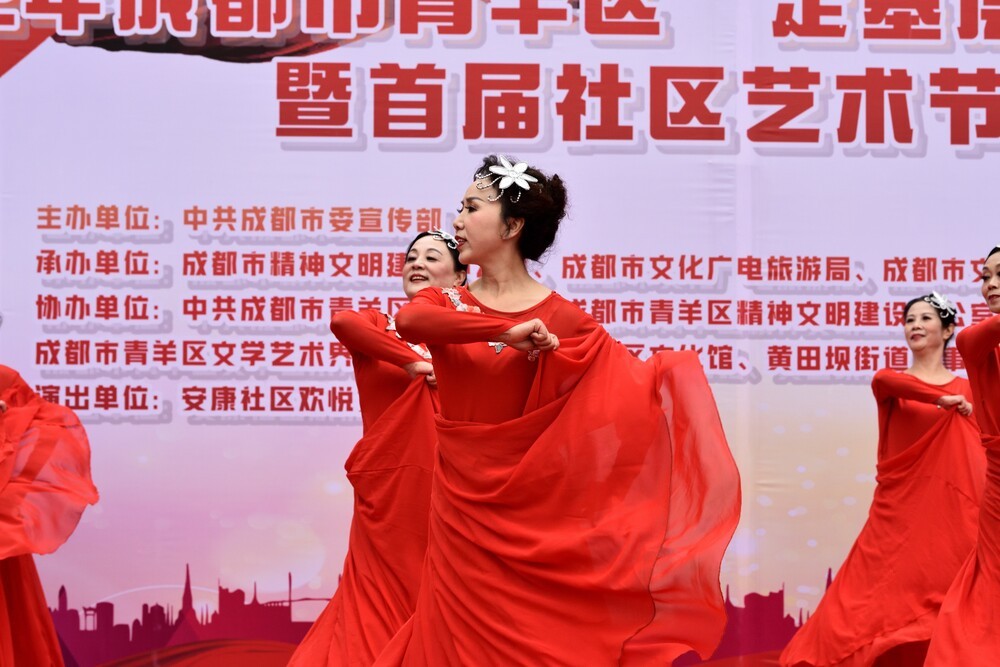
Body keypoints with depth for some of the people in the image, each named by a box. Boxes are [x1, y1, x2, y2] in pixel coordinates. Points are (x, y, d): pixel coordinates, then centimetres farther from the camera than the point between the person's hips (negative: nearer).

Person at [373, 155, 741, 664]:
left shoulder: (561, 319, -6)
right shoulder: (449, 304, 3)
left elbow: (632, 381, -6)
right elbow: (408, 322, -20)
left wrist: (674, 370, -26)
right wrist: (505, 331, -29)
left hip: (532, 508, -3)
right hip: (461, 507, 3)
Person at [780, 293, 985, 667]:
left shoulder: (969, 389, 10)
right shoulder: (889, 384, 7)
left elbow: (980, 454, 2)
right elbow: (883, 379, -18)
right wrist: (942, 400, -25)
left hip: (950, 513, 1)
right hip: (898, 510, -1)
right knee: (886, 599, -4)